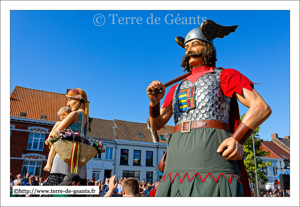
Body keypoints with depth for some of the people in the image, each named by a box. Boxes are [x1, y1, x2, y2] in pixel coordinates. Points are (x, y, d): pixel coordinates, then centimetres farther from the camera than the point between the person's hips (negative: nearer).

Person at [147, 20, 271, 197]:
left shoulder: (225, 76, 13)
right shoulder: (176, 88, 26)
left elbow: (262, 108, 3)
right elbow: (156, 125, 22)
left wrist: (238, 139, -13)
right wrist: (154, 102, 1)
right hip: (177, 166, 4)